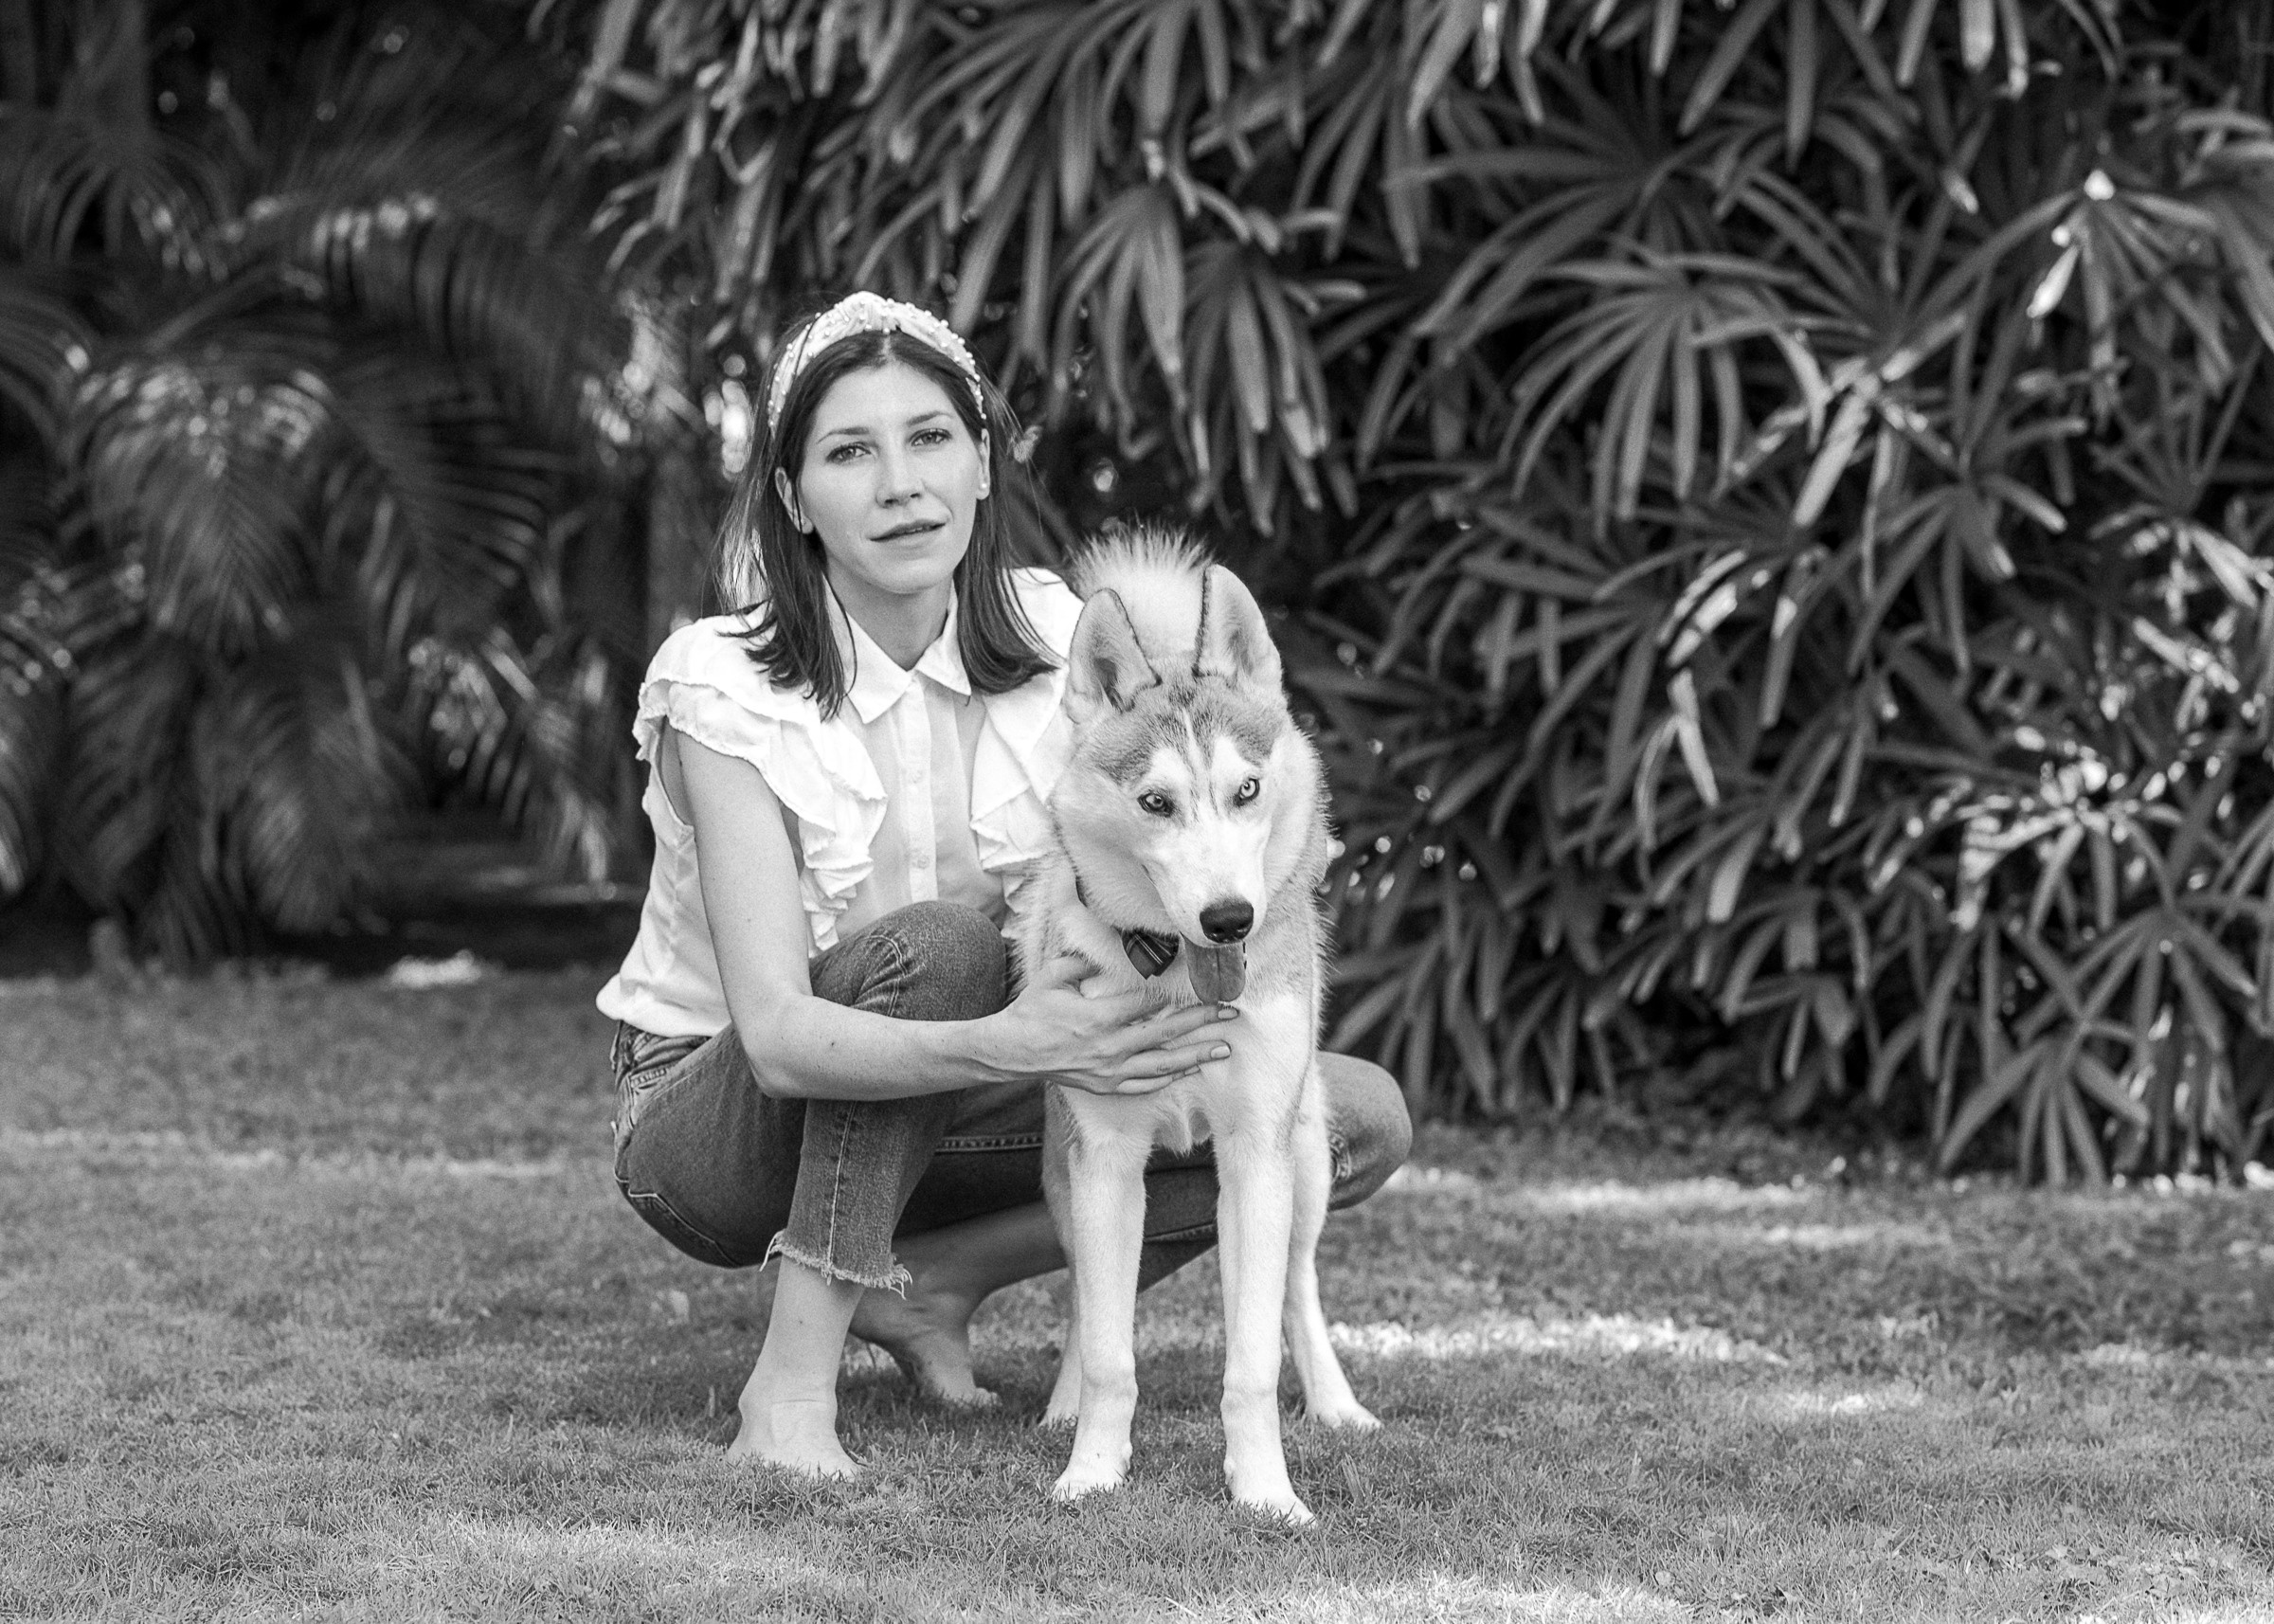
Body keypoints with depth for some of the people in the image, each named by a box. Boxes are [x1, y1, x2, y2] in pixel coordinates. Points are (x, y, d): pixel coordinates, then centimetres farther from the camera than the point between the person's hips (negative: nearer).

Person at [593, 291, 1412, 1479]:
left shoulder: (1053, 640, -10)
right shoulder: (729, 692, -24)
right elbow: (779, 1035, -32)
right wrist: (1004, 1048, -49)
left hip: (929, 1114, 5)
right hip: (706, 1109, -5)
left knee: (1356, 1121, -10)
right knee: (936, 941, -37)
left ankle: (931, 1280, -3)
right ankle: (792, 1380, -29)